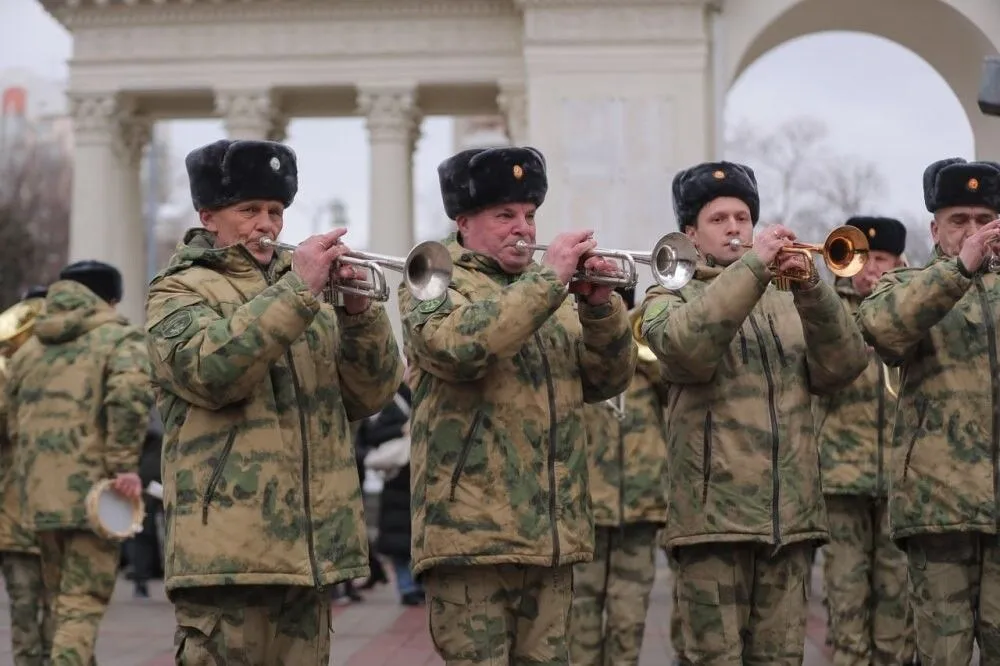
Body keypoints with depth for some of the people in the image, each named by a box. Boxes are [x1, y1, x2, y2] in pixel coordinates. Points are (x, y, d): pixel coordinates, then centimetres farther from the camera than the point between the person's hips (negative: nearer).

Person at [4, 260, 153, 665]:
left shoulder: (30, 349, 16)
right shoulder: (121, 339, -3)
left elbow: (13, 422, 19)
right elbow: (130, 391, -22)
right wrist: (125, 464, -17)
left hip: (38, 493, 6)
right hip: (93, 491, -6)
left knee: (61, 599, 19)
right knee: (83, 603, -4)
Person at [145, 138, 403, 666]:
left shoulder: (305, 288, 21)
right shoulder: (178, 290, 5)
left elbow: (370, 396, 13)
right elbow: (209, 369, -17)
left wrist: (359, 312, -5)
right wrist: (297, 290, -18)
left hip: (312, 544, 6)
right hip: (228, 547, -6)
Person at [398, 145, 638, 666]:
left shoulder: (548, 292, 21)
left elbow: (607, 381, 13)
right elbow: (461, 345, -22)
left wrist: (600, 304, -4)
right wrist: (549, 277, -18)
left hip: (552, 534, 6)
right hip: (472, 531, -6)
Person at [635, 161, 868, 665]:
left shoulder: (786, 301, 19)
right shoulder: (670, 298, 7)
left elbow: (842, 368, 3)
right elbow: (687, 348, -18)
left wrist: (812, 290, -11)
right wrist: (752, 266, -19)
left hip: (791, 515, 4)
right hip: (715, 513, -4)